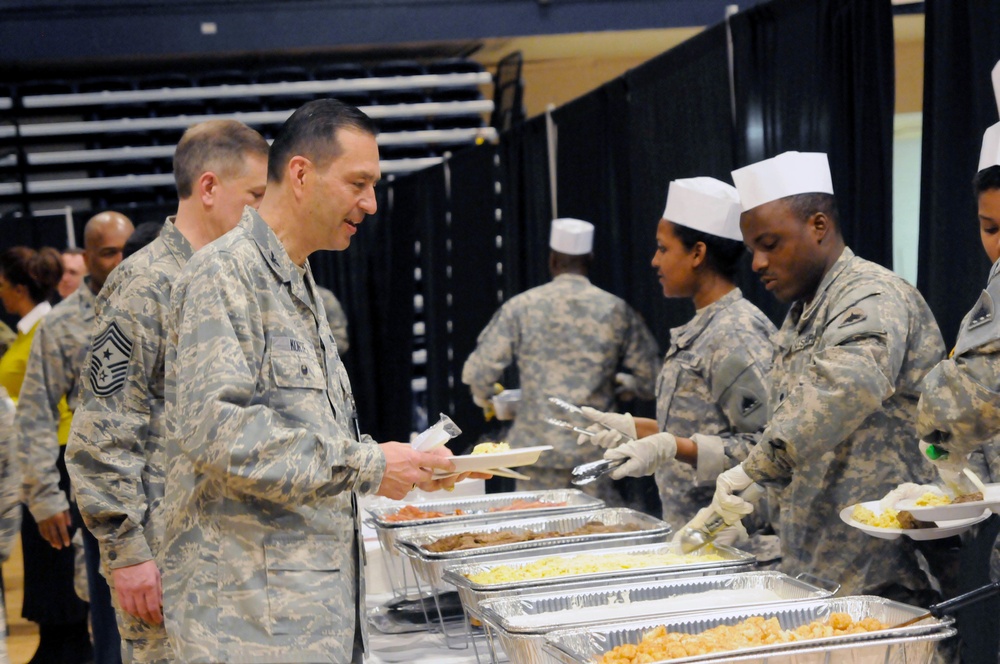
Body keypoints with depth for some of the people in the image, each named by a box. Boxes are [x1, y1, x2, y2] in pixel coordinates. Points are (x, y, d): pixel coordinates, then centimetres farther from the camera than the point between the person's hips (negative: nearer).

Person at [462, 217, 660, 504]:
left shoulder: (521, 307, -2)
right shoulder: (615, 309, 1)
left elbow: (479, 373, -5)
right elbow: (650, 379, 3)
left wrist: (486, 400, 18)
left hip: (538, 446, 0)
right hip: (597, 451, 0)